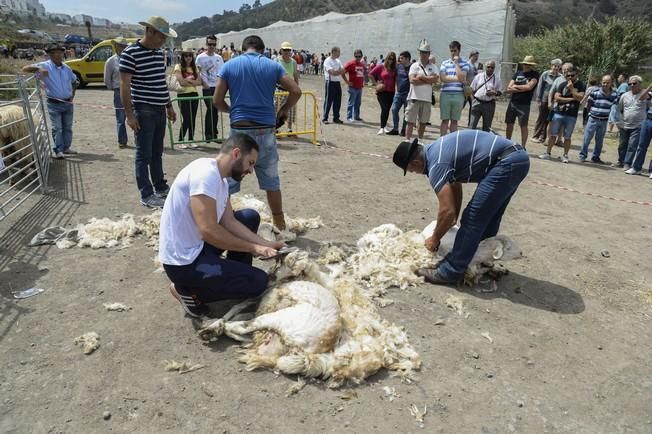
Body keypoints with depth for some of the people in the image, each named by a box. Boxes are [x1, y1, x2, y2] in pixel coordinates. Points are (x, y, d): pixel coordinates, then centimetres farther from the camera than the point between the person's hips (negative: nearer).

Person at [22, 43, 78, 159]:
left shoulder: (66, 68, 8)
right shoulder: (45, 66, -7)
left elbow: (74, 82, 23)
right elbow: (25, 69, -14)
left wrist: (72, 95, 12)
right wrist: (38, 68, -31)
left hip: (68, 103, 5)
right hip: (54, 104, -5)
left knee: (67, 127, 11)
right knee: (57, 128, -6)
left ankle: (66, 147, 22)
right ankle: (58, 151, -4)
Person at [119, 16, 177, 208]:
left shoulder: (160, 53, 11)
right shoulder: (130, 53, -12)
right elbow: (124, 85, -14)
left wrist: (169, 106, 19)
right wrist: (129, 114, -17)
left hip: (159, 110, 7)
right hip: (143, 111, -7)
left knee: (157, 152, 16)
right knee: (144, 154, 0)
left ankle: (160, 187, 27)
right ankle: (146, 195, 6)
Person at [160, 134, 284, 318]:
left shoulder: (220, 178, 7)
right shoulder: (206, 173, -24)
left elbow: (229, 221, 4)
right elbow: (209, 231, -28)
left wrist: (265, 244, -3)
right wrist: (253, 248, -17)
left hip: (199, 245, 10)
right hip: (184, 262, -10)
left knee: (250, 217, 12)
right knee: (258, 281, -11)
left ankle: (234, 274, 19)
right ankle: (188, 290, 0)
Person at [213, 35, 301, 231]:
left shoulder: (229, 66, 5)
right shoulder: (272, 66, 6)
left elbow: (217, 100, 2)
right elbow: (296, 91, 0)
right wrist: (284, 110, 15)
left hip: (239, 129, -1)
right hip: (266, 130, 1)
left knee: (229, 179, 9)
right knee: (271, 180, 12)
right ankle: (279, 224, 23)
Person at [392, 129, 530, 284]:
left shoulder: (436, 164, -13)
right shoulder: (436, 150, 17)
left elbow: (447, 211, -17)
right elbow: (455, 186, 30)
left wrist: (434, 239, 0)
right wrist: (454, 219, 36)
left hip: (506, 162, -10)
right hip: (518, 157, 10)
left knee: (473, 217, -6)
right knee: (488, 216, 21)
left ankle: (450, 272, 1)